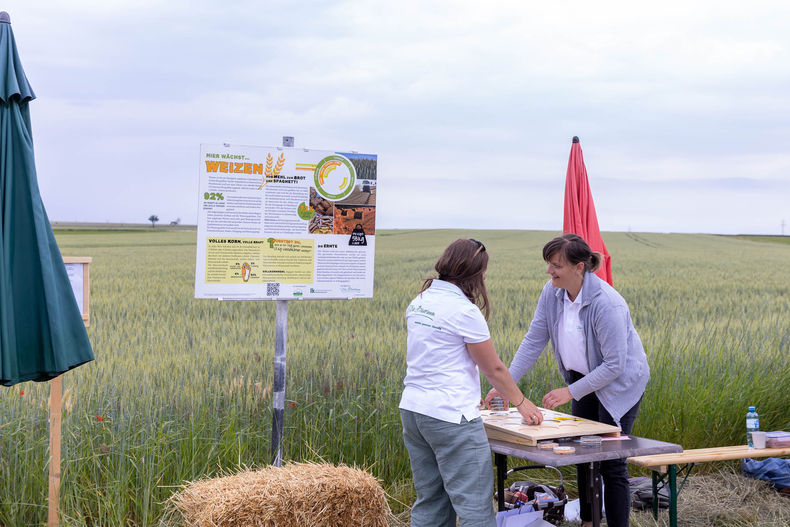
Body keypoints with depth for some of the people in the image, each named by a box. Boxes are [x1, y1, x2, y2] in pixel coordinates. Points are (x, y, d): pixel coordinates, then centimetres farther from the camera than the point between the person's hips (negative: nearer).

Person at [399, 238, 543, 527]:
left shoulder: (419, 302, 10)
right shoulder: (464, 311, -14)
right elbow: (494, 369, -6)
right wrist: (521, 402, 8)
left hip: (412, 409, 9)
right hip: (450, 416, -9)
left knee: (430, 501, 14)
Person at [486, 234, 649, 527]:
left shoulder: (606, 304, -31)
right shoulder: (553, 291, -11)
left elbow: (614, 365, -27)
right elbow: (534, 340, -6)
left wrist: (571, 392, -26)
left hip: (618, 383, -7)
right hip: (583, 378, 7)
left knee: (611, 462, -6)